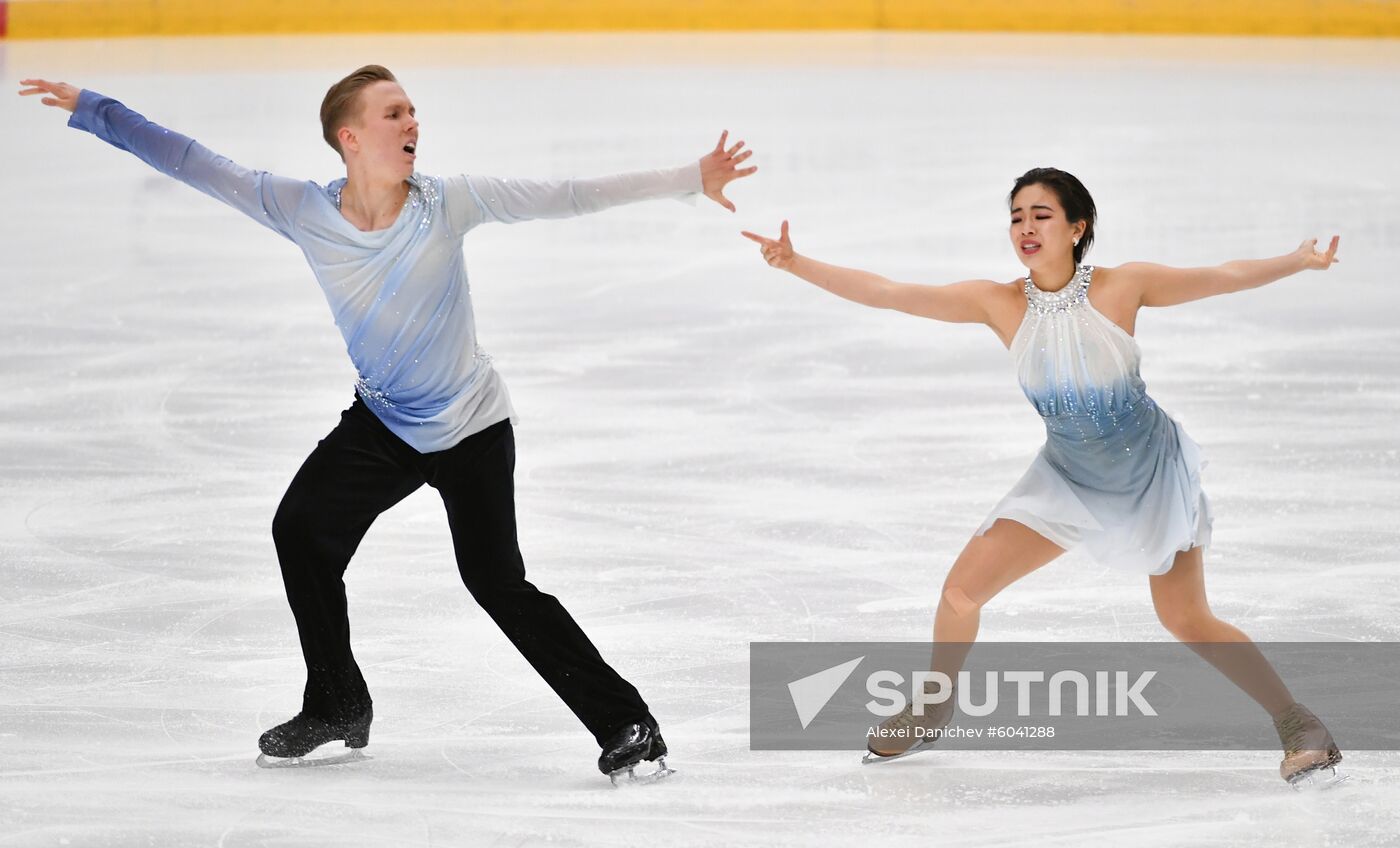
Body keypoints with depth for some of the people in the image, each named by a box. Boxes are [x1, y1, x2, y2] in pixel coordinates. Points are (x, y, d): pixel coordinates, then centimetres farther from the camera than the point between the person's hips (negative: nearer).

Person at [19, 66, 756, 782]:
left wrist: (689, 180, -22)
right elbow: (195, 165, -11)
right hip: (382, 421, 4)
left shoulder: (448, 203, -19)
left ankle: (625, 723, -1)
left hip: (471, 427, -4)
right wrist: (89, 109, -11)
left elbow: (565, 198, -19)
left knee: (496, 581, -10)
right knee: (302, 530, -1)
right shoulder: (303, 212, -14)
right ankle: (336, 707, 20)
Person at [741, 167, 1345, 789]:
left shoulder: (1121, 287, -19)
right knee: (963, 588, -2)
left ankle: (1297, 725, 13)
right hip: (1067, 478, 3)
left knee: (1188, 624, -5)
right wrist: (795, 265, -25)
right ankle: (932, 712, 24)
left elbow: (1225, 277, -12)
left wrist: (1299, 261, -21)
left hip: (1152, 476, -3)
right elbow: (888, 293, -17)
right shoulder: (999, 304, -14)